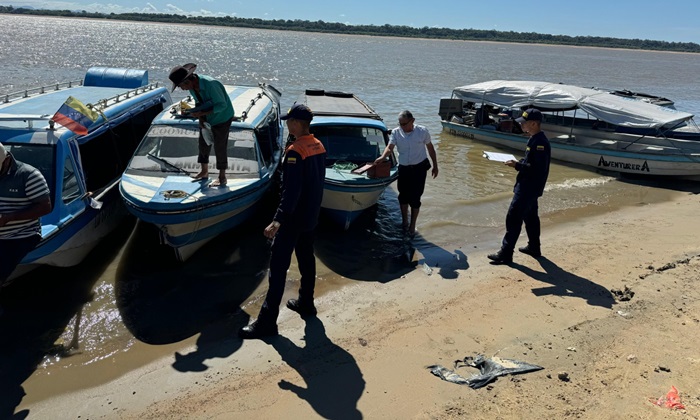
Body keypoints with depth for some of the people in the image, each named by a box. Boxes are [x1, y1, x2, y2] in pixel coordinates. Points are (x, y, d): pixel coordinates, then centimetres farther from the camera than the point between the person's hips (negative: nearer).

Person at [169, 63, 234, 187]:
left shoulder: (210, 84, -32)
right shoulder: (192, 85, -7)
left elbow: (222, 105, -27)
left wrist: (202, 113, -30)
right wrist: (200, 118, -7)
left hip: (222, 117, -8)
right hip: (206, 118, 8)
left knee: (220, 146, -2)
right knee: (203, 144, 14)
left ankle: (222, 177, 12)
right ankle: (204, 172, 31)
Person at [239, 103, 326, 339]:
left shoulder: (295, 152, -21)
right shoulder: (319, 147, 6)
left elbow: (291, 191, -28)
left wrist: (277, 221, -31)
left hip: (294, 217, -9)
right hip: (312, 215, 9)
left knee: (278, 266, -5)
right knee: (306, 259, 21)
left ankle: (267, 321, 0)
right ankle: (306, 304, 34)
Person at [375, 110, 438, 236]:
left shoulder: (422, 131, -8)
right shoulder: (396, 132, -6)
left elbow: (430, 148, 4)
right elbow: (390, 147, -20)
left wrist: (435, 166, 7)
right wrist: (382, 157, -42)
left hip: (419, 168, -2)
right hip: (403, 168, 2)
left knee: (415, 198, -2)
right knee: (403, 196, 11)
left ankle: (412, 226, 13)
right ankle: (404, 222, 32)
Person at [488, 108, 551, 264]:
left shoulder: (540, 143, -21)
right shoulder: (534, 139, 11)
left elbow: (538, 169, -26)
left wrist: (517, 166, -23)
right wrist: (518, 162, 4)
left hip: (529, 188, -11)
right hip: (528, 187, 11)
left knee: (513, 218, -9)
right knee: (530, 216, 20)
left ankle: (505, 254, -6)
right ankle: (534, 248, 34)